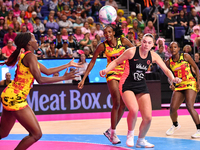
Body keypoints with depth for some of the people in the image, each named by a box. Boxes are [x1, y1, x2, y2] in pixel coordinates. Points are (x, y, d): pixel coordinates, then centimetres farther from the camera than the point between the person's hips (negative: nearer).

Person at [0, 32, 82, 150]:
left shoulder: (27, 56, 17)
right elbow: (40, 80, -18)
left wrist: (68, 65, 31)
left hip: (10, 96, 10)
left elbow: (47, 71, 24)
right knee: (36, 134, -6)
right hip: (15, 97, -10)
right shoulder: (30, 56, -13)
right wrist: (63, 78, -13)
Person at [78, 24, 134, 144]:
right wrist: (83, 79, -4)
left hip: (125, 73, 3)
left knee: (123, 105, 3)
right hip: (112, 74, -3)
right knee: (116, 103, -14)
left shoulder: (123, 41, -5)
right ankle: (113, 133, -5)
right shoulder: (103, 46, -7)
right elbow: (92, 62, -2)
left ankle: (110, 131, 15)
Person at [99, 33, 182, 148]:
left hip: (141, 86, 5)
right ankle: (130, 134, -3)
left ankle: (141, 141, 24)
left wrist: (173, 78, -20)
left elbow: (166, 70, 0)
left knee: (148, 118, -1)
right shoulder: (132, 51, -12)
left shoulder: (153, 56, -1)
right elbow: (116, 62, -2)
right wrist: (106, 70, -18)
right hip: (127, 85, -5)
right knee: (134, 110, -30)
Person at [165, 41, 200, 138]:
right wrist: (171, 83, -10)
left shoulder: (186, 56, -5)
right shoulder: (169, 62, 2)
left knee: (189, 106, -22)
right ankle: (175, 125, 29)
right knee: (172, 108, -4)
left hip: (190, 84, -4)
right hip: (178, 86, 4)